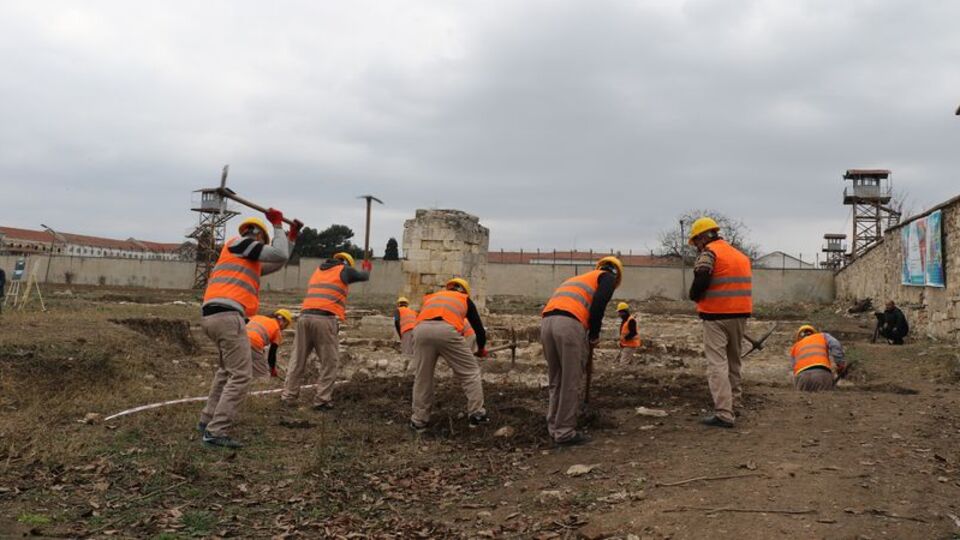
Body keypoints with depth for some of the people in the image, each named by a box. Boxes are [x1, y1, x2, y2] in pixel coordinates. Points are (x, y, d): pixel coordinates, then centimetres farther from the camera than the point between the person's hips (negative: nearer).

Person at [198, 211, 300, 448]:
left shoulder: (249, 262, 29)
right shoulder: (239, 243, 4)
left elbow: (277, 263, 37)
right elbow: (279, 255, -2)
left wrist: (292, 235, 38)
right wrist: (278, 226, 12)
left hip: (211, 316, 10)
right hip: (227, 315, -10)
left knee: (227, 370, 27)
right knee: (240, 375, -9)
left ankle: (208, 420, 32)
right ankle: (216, 431, -12)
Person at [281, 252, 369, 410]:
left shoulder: (318, 269, 26)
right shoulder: (344, 269, 11)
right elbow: (364, 277, 26)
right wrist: (366, 272, 48)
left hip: (305, 316, 5)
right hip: (325, 319, -5)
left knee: (298, 360, 11)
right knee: (328, 363, 4)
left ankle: (288, 397, 14)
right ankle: (321, 400, 4)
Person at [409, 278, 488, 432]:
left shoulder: (431, 297, 39)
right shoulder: (465, 299, 33)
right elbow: (479, 328, 32)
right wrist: (481, 349, 51)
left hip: (421, 330, 3)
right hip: (446, 330, -2)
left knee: (422, 376, 16)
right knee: (470, 371, 15)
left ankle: (419, 421, 22)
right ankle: (476, 414, 17)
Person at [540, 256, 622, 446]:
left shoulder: (578, 278, 36)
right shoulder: (608, 277, 17)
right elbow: (599, 303, -4)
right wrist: (594, 335, 6)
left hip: (546, 322, 7)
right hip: (569, 324, -7)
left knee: (556, 382, 17)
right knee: (570, 383, 2)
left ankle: (554, 428, 22)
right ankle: (565, 432, 6)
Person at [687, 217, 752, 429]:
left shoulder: (709, 252, -8)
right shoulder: (741, 255, 18)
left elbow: (700, 281, -18)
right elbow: (745, 284, 17)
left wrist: (694, 296, 0)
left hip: (716, 316, -8)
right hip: (740, 315, 8)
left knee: (717, 363, -8)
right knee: (733, 361, 21)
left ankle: (724, 413, -14)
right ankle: (734, 402, 31)